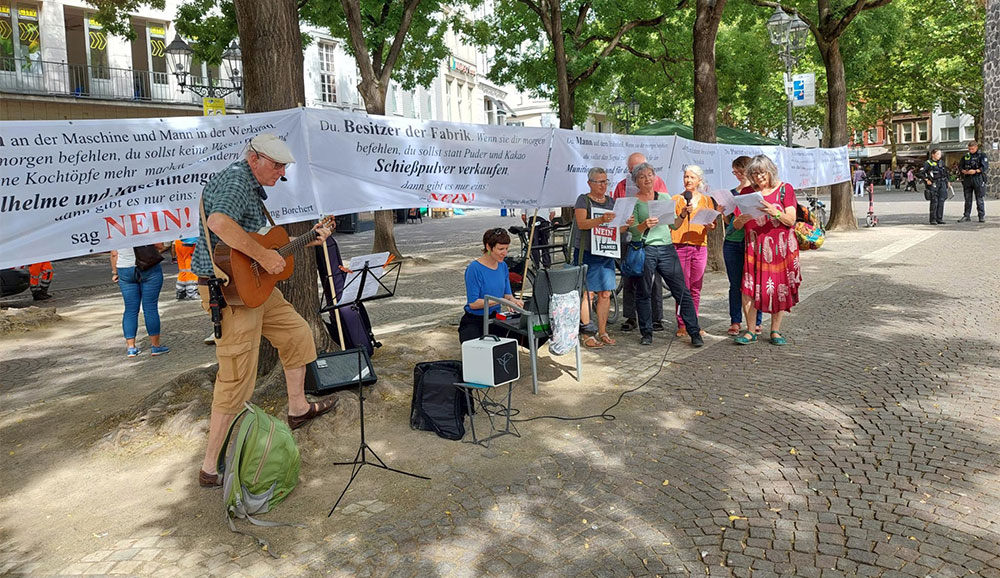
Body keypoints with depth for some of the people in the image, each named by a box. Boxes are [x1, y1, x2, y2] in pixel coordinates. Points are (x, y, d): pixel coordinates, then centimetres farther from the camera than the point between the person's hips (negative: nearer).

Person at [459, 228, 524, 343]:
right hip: (474, 323, -5)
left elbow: (507, 293, 9)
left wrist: (513, 300, -15)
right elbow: (473, 303, -20)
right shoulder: (474, 268, -17)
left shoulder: (503, 266, 5)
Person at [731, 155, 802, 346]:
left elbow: (791, 220, -5)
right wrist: (742, 219, -17)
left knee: (780, 288, 2)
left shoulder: (785, 189, 3)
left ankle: (775, 331, 14)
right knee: (750, 287, -7)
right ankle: (751, 332, 4)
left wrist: (774, 212, -23)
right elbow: (735, 225, 6)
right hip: (755, 247, 1)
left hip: (780, 247, -1)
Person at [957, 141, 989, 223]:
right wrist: (964, 171, -9)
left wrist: (975, 171, -20)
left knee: (980, 199, -2)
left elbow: (985, 167, -7)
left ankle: (982, 216, 4)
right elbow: (960, 166, 11)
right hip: (967, 180, 4)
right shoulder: (965, 156, 13)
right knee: (967, 199, 7)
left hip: (978, 179, -4)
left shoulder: (982, 156, 1)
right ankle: (967, 216, 13)